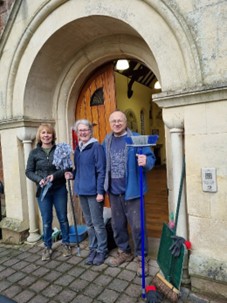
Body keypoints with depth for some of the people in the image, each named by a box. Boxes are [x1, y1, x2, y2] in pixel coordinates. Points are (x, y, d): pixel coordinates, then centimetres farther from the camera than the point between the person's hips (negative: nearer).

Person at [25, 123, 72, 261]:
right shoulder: (34, 153, 1)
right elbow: (29, 171, 3)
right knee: (46, 220, 9)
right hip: (43, 190, 1)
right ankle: (47, 247, 28)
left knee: (63, 218, 10)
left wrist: (55, 175, -20)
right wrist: (39, 179, -14)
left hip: (59, 189, -1)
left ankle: (66, 244, 30)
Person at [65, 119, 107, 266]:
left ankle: (102, 250, 24)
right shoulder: (78, 148, 10)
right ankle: (93, 249, 33)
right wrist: (72, 175, 0)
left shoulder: (96, 146, -11)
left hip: (94, 191, -7)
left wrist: (100, 191, -17)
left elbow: (101, 170, -15)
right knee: (89, 223, 17)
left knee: (98, 223, 6)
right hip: (82, 190, 7)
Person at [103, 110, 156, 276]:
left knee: (137, 225, 2)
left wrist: (146, 162, -32)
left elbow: (150, 157, -10)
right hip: (114, 190, 5)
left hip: (132, 190, -5)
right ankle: (124, 252, 38)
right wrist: (104, 185, 7)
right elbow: (104, 163, 13)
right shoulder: (107, 141, 8)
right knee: (117, 225, 17)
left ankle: (141, 257, 24)